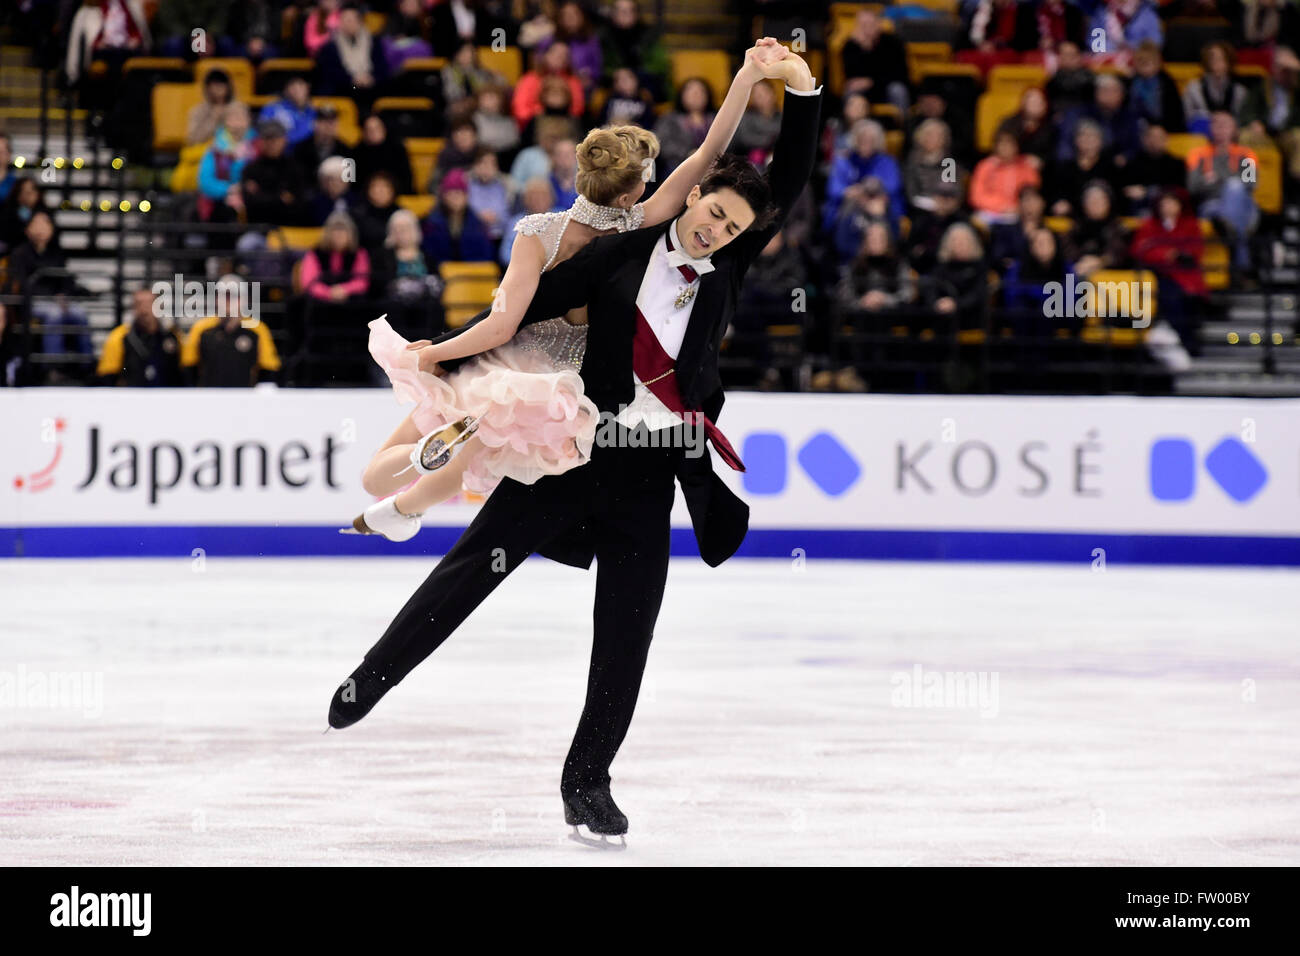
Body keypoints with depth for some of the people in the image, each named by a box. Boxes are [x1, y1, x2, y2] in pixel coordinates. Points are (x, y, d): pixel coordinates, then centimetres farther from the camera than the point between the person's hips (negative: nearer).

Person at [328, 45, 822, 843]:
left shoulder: (731, 264, 3)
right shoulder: (624, 254, -3)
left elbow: (793, 181, -2)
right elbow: (527, 310, 1)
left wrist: (803, 89, -13)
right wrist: (437, 355, 2)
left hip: (655, 470, 2)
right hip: (579, 444, -2)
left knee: (626, 630, 2)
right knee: (480, 559, -6)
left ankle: (588, 779, 12)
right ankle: (374, 676, 8)